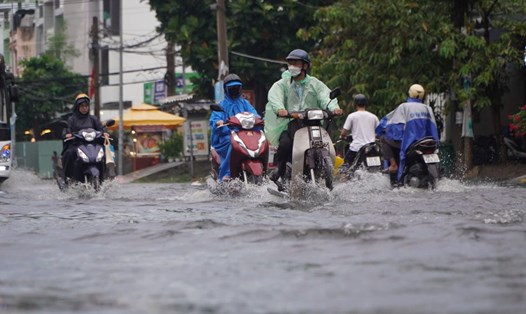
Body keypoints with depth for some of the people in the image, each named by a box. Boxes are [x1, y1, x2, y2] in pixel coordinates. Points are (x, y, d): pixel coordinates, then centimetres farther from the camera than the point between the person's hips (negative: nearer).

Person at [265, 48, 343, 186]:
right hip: (290, 125, -1)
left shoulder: (315, 84, 14)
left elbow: (326, 97, -2)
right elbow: (274, 96, -8)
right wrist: (279, 109, -31)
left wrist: (334, 108, -25)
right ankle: (278, 171, -9)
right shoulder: (282, 84, 12)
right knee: (285, 144, -29)